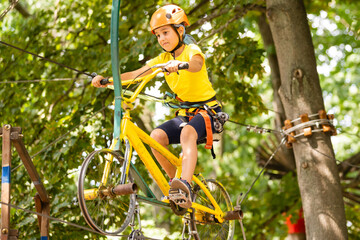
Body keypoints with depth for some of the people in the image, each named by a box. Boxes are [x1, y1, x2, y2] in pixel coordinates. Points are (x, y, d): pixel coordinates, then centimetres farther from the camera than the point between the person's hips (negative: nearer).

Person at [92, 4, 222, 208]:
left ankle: (186, 187, -52)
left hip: (208, 109, -6)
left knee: (188, 132, -38)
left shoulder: (192, 50, -11)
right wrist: (107, 80, -17)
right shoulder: (164, 59, 7)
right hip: (185, 113, 6)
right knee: (156, 136, -21)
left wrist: (181, 64, -60)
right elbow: (135, 74, -2)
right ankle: (175, 180, -8)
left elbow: (196, 64, -38)